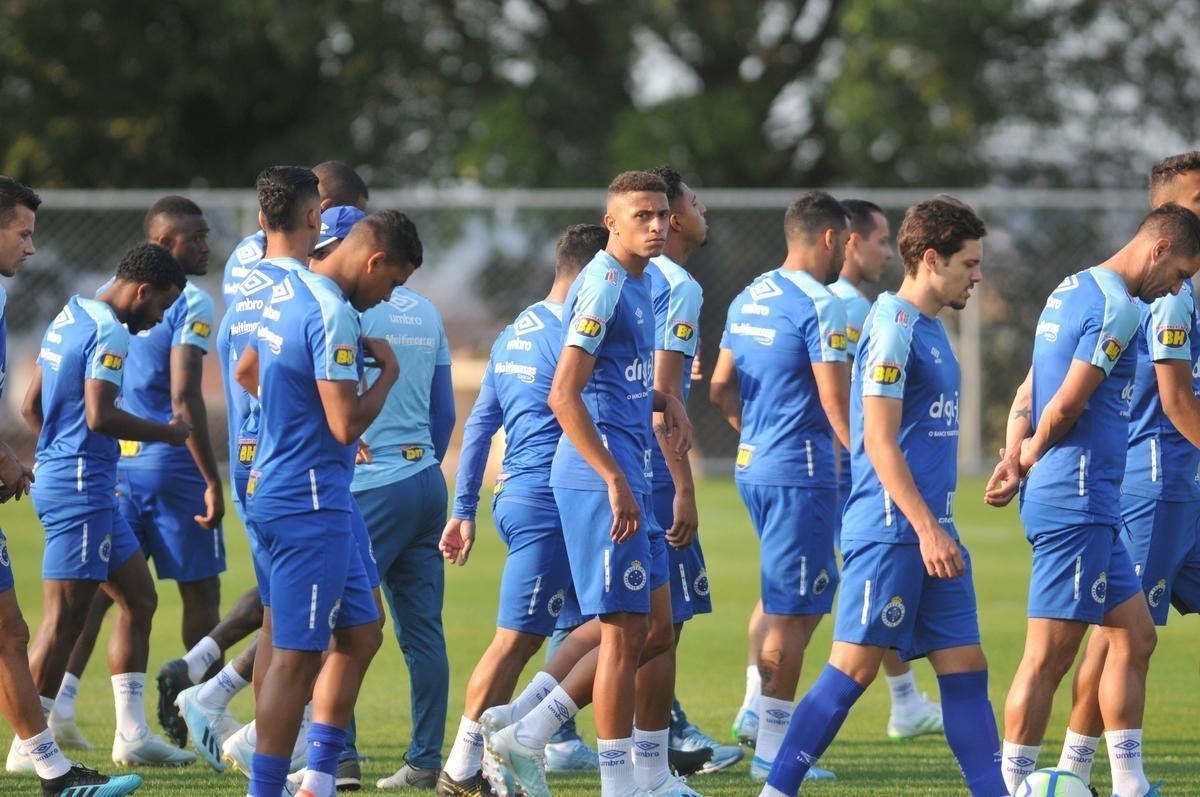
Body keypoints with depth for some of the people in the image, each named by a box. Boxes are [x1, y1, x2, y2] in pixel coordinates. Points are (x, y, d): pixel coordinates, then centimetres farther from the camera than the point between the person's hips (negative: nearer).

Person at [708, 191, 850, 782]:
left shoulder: (748, 300, 12)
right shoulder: (820, 306, -14)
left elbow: (720, 389, 17)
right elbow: (836, 405, -16)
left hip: (753, 467, 9)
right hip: (800, 473, -9)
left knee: (811, 595, 19)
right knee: (791, 613, -3)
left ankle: (769, 718, 16)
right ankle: (772, 750, 0)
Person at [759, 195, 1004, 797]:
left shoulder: (928, 329, 17)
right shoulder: (893, 328, -12)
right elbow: (879, 441, -17)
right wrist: (928, 529, -20)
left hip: (929, 532, 9)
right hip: (890, 529, -9)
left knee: (965, 668, 6)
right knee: (854, 668, -7)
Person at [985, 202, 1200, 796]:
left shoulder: (1072, 290, 16)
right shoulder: (1117, 307, -15)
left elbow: (1031, 390, 15)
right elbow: (1066, 406, -18)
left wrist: (1015, 454, 0)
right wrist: (1032, 457, 1)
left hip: (1090, 505, 10)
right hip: (1078, 500, -10)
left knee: (1135, 636, 13)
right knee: (1049, 657, -7)